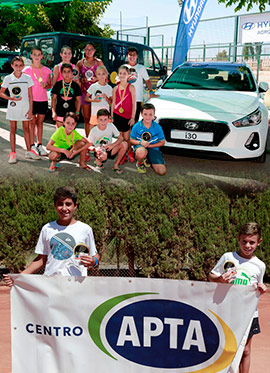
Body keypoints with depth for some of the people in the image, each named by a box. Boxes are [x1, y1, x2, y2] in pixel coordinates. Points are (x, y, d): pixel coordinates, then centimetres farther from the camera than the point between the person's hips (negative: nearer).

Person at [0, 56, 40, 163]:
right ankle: (13, 153, 8)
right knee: (13, 129, 4)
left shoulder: (27, 78, 0)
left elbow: (30, 95, 2)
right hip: (13, 107, -1)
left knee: (26, 128, 8)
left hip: (25, 107, 1)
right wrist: (11, 98, -15)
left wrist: (30, 110, -3)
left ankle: (29, 151, 17)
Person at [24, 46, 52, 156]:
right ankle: (32, 145, 8)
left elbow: (50, 85, 12)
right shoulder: (27, 70, 0)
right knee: (32, 122, 1)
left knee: (40, 122, 8)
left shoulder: (46, 70, 6)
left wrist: (45, 85, -10)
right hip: (31, 99, -2)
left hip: (43, 100, 2)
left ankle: (39, 145, 14)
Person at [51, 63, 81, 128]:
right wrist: (54, 112, 0)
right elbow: (54, 99, 6)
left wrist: (77, 113, 1)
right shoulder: (58, 84, 1)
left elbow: (78, 100, 7)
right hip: (59, 114, 0)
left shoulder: (75, 85, 2)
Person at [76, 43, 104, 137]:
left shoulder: (99, 62, 6)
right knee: (87, 118, 4)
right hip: (84, 92, 2)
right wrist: (82, 80, -5)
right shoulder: (80, 63, 10)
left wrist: (96, 79, -9)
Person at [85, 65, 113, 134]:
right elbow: (86, 98, 6)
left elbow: (111, 103, 7)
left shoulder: (109, 88, 4)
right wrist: (93, 100, -13)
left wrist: (106, 98, -12)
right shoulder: (93, 86, 1)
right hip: (94, 113, -1)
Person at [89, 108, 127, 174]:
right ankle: (98, 160, 0)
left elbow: (120, 138, -9)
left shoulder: (111, 126, -10)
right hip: (99, 151, -4)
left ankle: (116, 165, -8)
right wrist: (96, 149, -33)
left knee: (124, 144, -22)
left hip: (109, 149, 4)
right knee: (104, 155, -41)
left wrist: (112, 145, -27)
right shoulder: (94, 130, -15)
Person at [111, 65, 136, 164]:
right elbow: (113, 103, 11)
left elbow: (134, 104, -4)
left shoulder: (131, 88, -3)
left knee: (127, 138, 0)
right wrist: (111, 116, 8)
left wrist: (132, 117, -7)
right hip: (117, 115, 3)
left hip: (127, 116, -3)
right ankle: (123, 156, 16)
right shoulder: (115, 88, 7)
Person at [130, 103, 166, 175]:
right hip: (140, 147, -2)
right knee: (141, 152, -44)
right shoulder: (137, 126, -4)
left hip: (153, 148, 2)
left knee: (162, 171, -14)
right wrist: (140, 142, -18)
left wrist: (149, 145, -11)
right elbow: (131, 140, 5)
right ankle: (139, 163, -3)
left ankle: (148, 160, 18)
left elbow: (162, 142, 2)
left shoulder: (158, 127, -3)